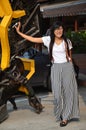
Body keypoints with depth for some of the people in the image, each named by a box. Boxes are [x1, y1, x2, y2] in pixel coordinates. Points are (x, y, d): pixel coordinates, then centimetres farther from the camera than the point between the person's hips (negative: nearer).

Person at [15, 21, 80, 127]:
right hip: (55, 68, 0)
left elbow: (70, 57, 9)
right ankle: (61, 114, 21)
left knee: (68, 91, 1)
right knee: (57, 93, 0)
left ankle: (66, 117, 10)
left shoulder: (67, 41, 2)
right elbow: (32, 39, 2)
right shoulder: (48, 40, 2)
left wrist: (70, 68, 9)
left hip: (67, 67, 0)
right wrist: (19, 32, -1)